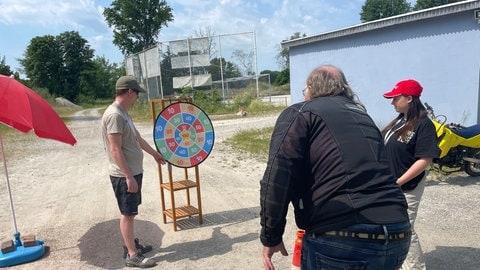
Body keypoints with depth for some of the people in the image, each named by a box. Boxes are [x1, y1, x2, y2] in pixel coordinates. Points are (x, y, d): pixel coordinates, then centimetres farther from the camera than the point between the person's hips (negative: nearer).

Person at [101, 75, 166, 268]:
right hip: (124, 175, -10)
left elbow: (137, 138, 24)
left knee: (130, 213, 19)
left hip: (133, 172, 10)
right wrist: (129, 177, -24)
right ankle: (132, 255, 11)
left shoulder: (123, 113, 11)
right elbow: (115, 150, -24)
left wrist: (155, 153, 35)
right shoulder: (114, 115, -21)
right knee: (127, 214, 0)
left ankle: (131, 245, 32)